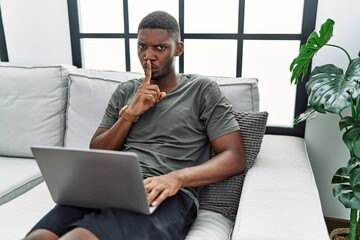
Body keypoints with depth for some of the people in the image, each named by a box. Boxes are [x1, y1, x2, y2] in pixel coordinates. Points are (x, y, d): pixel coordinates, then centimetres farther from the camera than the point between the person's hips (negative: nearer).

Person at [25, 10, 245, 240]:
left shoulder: (203, 90, 6)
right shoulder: (125, 91, 20)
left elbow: (235, 157, -1)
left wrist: (177, 177, -18)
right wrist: (130, 113, -1)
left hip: (168, 196, -4)